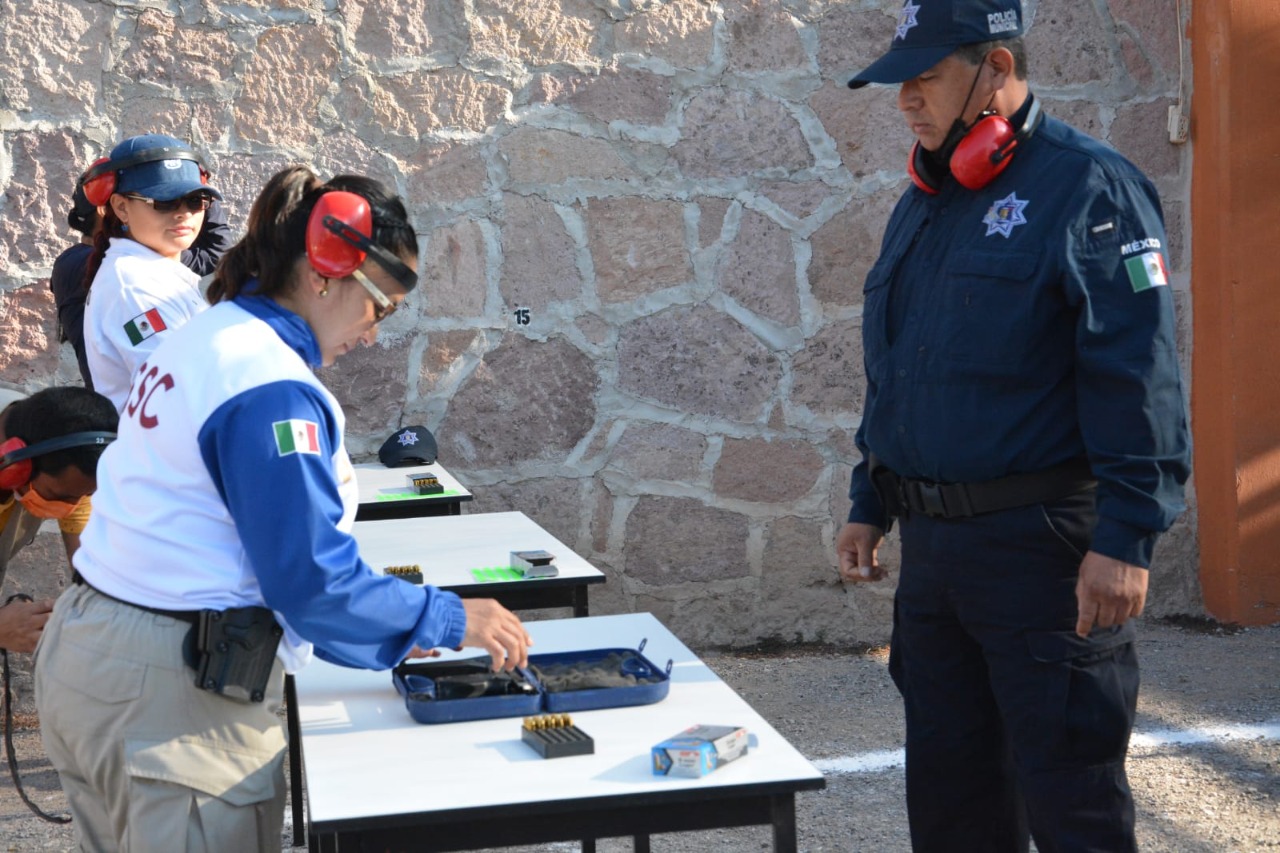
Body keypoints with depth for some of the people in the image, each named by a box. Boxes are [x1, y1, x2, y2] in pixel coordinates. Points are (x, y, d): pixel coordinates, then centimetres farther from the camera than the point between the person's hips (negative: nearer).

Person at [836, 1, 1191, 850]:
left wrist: (1126, 539, -21)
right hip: (932, 545, 8)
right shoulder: (922, 204, 15)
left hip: (1043, 544, -8)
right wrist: (868, 505, 19)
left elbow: (1139, 380, -16)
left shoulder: (1087, 188, -10)